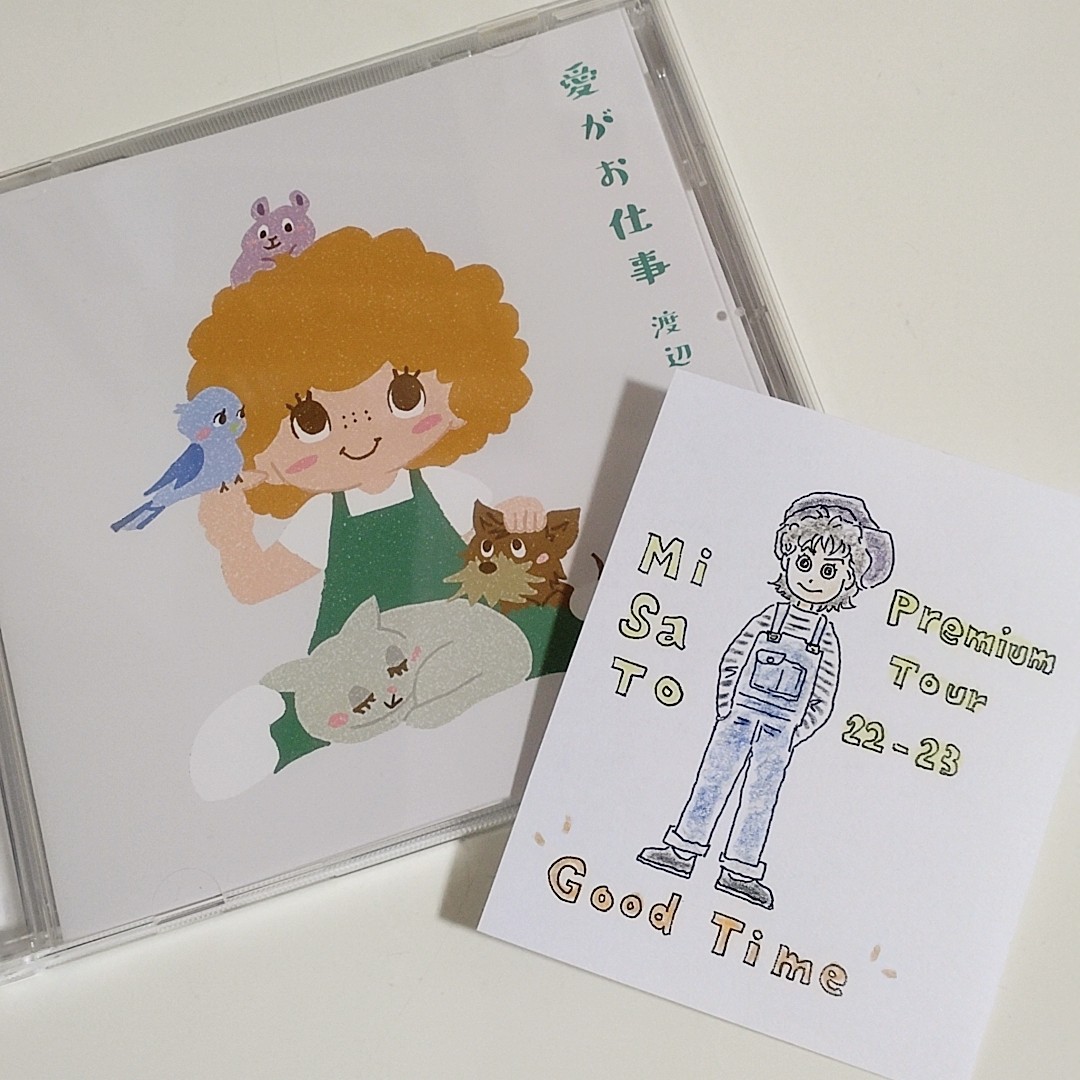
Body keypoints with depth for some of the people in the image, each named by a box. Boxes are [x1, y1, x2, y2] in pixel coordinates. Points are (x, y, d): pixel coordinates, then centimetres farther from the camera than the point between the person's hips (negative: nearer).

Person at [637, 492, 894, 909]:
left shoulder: (826, 638, -3)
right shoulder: (768, 618, -2)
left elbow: (823, 698, 0)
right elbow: (732, 660, 3)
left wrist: (797, 732, -5)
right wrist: (726, 706, -2)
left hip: (778, 733, 0)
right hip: (739, 718, 0)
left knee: (759, 799, 7)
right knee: (711, 782, 7)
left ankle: (739, 871, 16)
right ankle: (682, 850, 17)